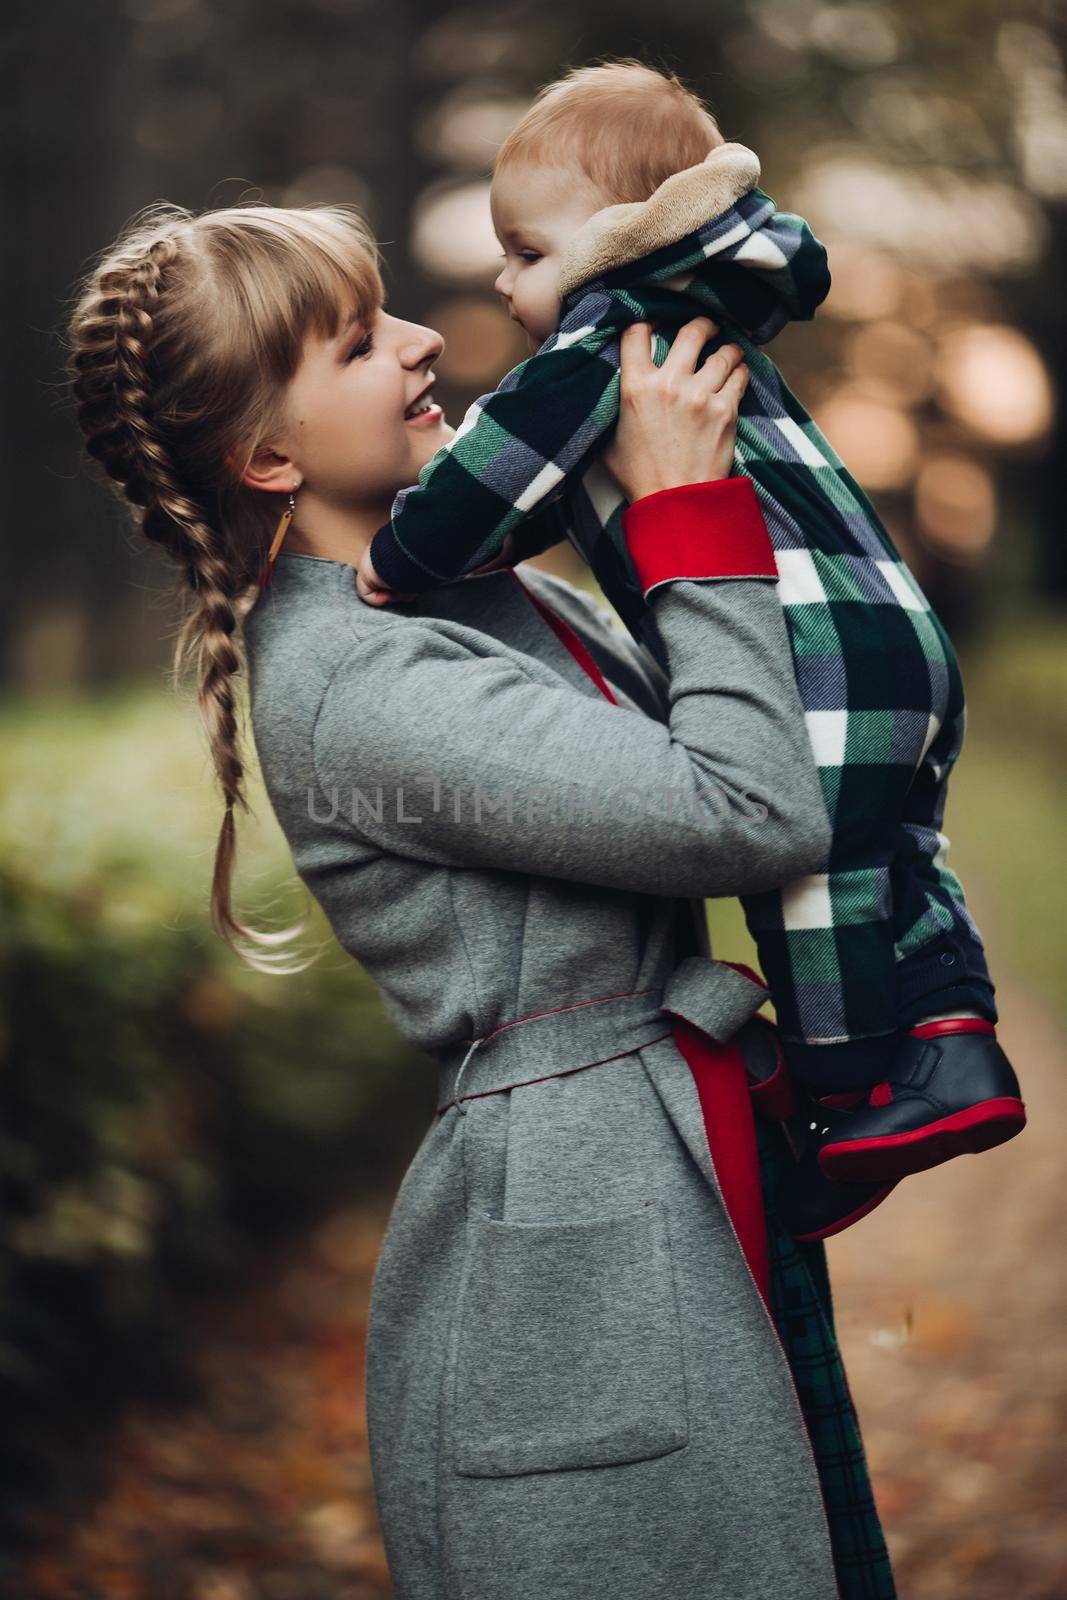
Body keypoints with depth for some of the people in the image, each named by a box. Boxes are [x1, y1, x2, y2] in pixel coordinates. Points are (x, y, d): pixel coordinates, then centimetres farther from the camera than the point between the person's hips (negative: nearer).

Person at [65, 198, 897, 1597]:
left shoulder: (471, 583, 10)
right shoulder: (347, 684, -20)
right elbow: (751, 814, -21)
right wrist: (689, 507, -15)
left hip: (700, 1200, 9)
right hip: (575, 1274, -9)